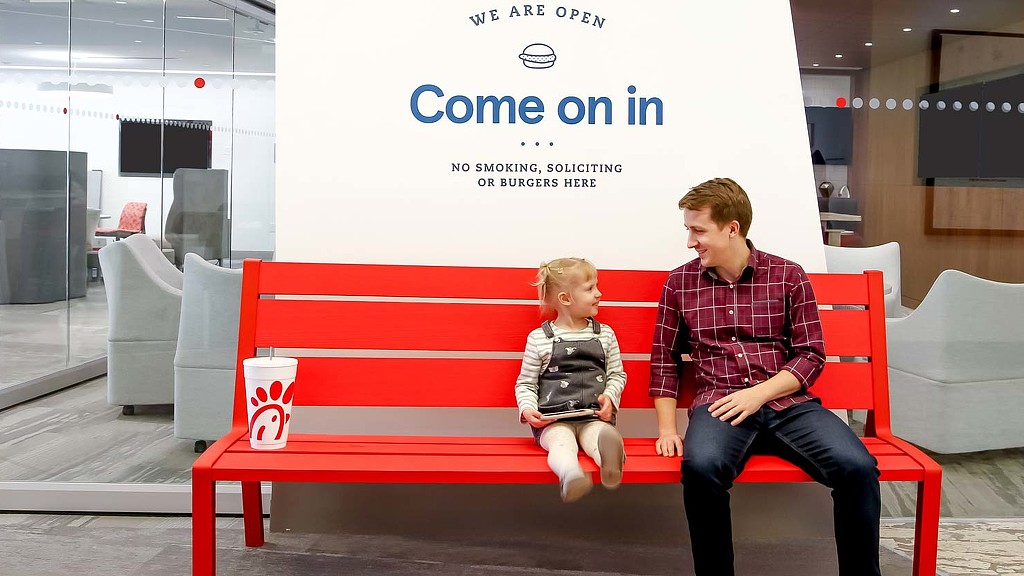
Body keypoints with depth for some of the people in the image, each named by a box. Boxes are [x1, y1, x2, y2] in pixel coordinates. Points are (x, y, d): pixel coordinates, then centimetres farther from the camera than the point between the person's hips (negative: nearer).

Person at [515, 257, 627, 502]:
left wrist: (610, 396, -1)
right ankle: (571, 476, -64)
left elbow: (617, 374, 20)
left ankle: (611, 464, -64)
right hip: (553, 419, -2)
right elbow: (526, 383, 11)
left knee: (605, 436, -32)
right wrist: (527, 409, -8)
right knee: (562, 443, -34)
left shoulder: (605, 334, 14)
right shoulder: (538, 338, 6)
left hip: (595, 416, 3)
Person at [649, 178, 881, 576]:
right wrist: (667, 429, 2)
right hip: (718, 405, 0)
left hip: (788, 402, 1)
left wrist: (758, 394, -10)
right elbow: (664, 359, 13)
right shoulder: (680, 282, 11)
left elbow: (811, 355, 6)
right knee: (701, 466, -35)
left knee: (858, 467, -26)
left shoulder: (788, 275, 7)